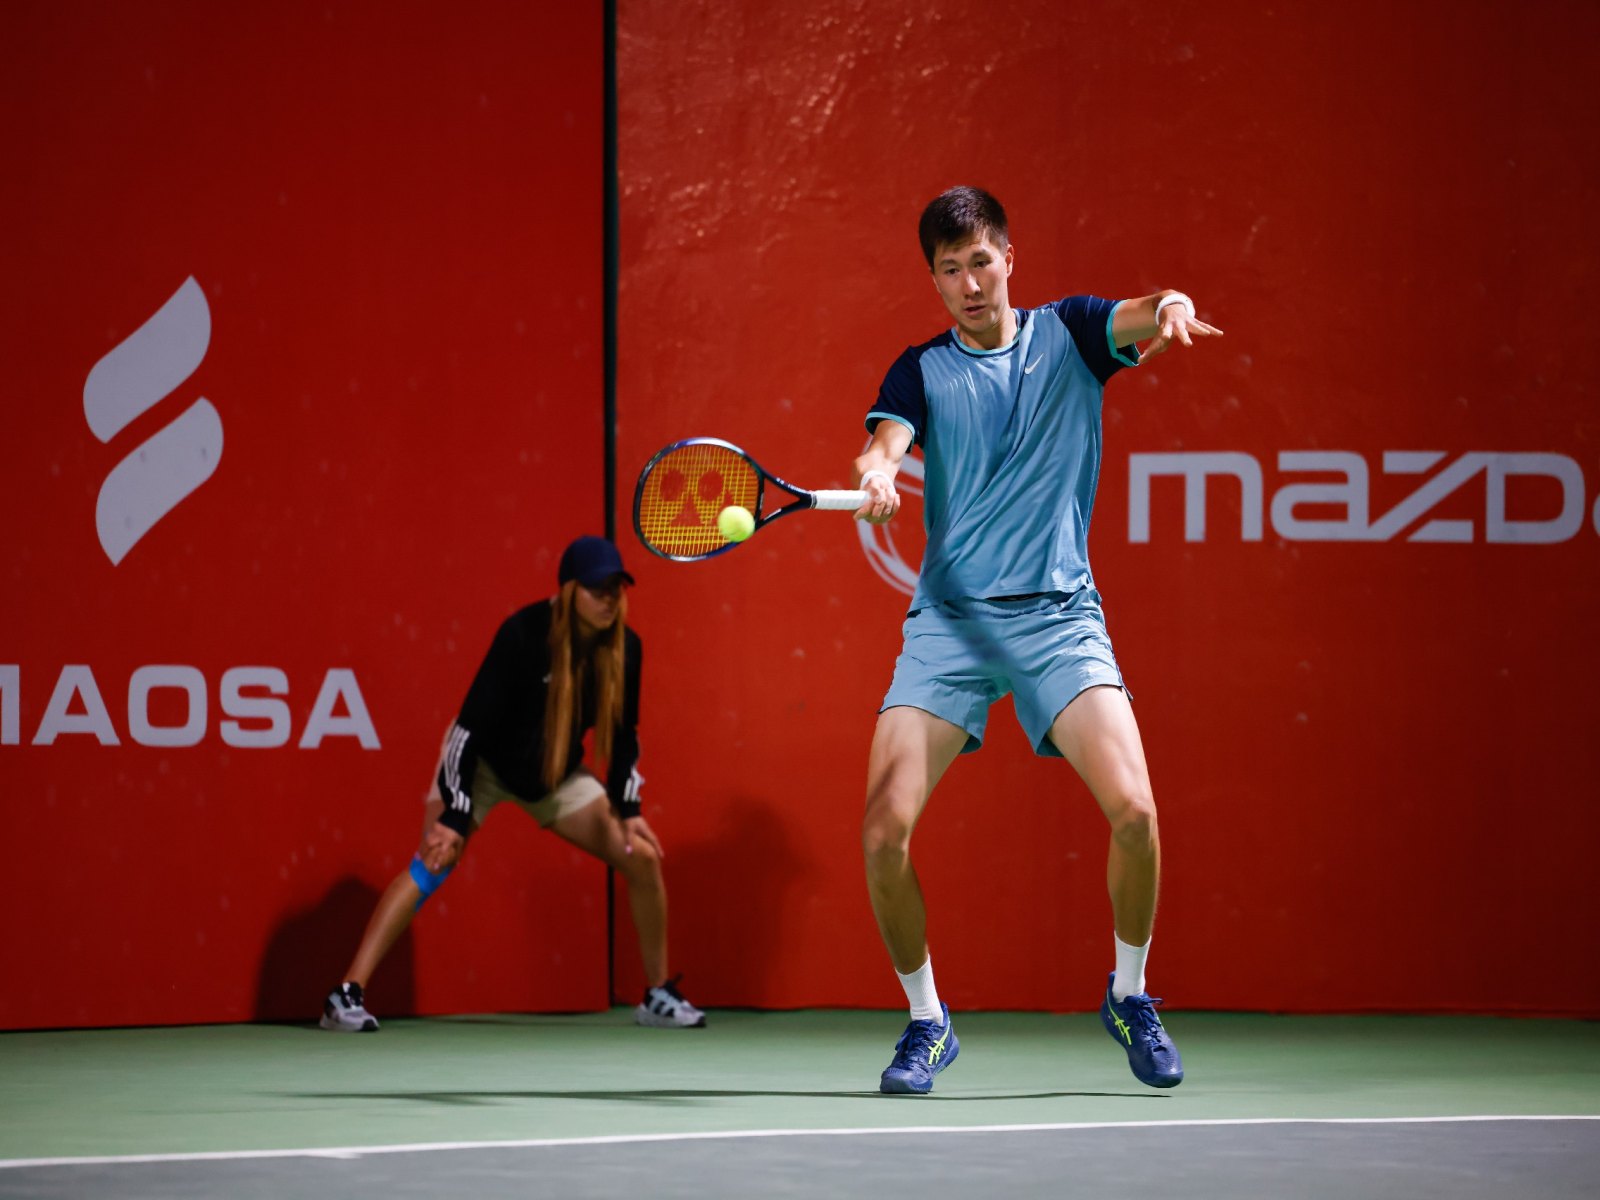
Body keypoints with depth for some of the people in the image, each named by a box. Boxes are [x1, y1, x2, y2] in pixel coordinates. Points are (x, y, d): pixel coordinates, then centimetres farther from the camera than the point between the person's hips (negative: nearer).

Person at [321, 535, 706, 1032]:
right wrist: (454, 816, -30)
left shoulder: (624, 647, -15)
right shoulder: (523, 634, -30)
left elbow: (623, 735, -1)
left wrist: (628, 810, -10)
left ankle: (658, 995, 11)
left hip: (554, 774, 5)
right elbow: (471, 724, -28)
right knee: (434, 861, -22)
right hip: (484, 763, -5)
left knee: (643, 857, -4)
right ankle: (347, 995, -24)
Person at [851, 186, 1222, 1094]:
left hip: (1057, 612, -1)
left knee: (1133, 810, -19)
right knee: (884, 830, -12)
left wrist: (1172, 307, -35)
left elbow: (1144, 316, -10)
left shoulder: (1067, 332, 9)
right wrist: (877, 474, -32)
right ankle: (928, 1020, 9)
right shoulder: (922, 371, 10)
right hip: (949, 617, 1)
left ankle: (1130, 995, 6)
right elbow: (885, 443, -7)